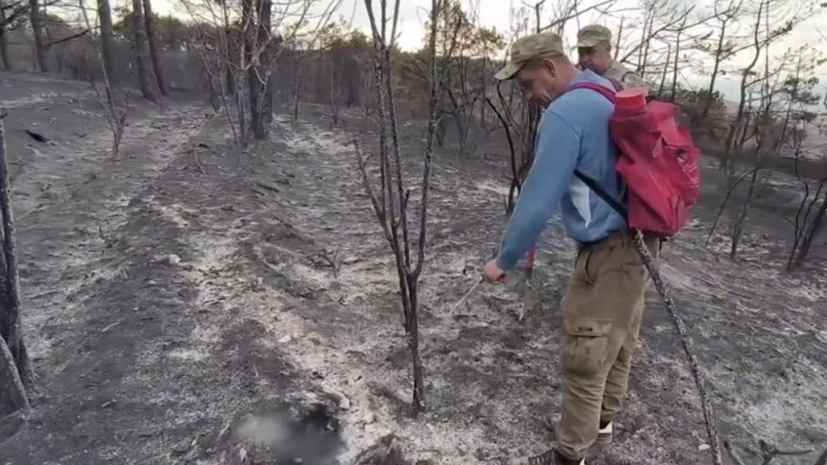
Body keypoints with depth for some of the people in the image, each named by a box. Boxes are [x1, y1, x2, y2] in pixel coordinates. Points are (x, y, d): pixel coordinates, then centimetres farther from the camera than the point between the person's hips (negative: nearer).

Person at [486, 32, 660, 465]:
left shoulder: (566, 112, -20)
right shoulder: (609, 95, 10)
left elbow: (539, 198, -21)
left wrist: (504, 260, -9)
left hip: (609, 252, -10)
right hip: (638, 239, 10)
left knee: (584, 360, 3)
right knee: (618, 340, 24)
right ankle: (602, 420, 44)